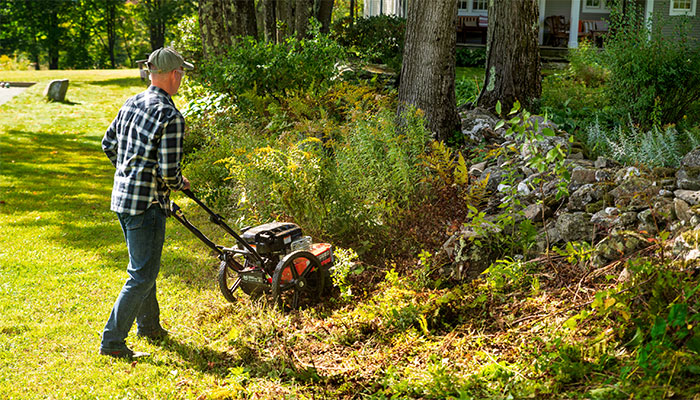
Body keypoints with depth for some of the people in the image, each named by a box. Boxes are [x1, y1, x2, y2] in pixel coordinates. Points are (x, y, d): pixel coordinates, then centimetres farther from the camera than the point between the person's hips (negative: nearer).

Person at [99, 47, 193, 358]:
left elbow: (109, 144, 17)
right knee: (143, 275, 0)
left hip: (122, 196, 9)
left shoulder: (131, 104, 7)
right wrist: (180, 184, 1)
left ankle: (148, 325, 38)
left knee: (143, 265, 23)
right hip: (147, 204, -9)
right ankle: (112, 341, 3)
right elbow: (168, 171, -21)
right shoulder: (170, 116, -18)